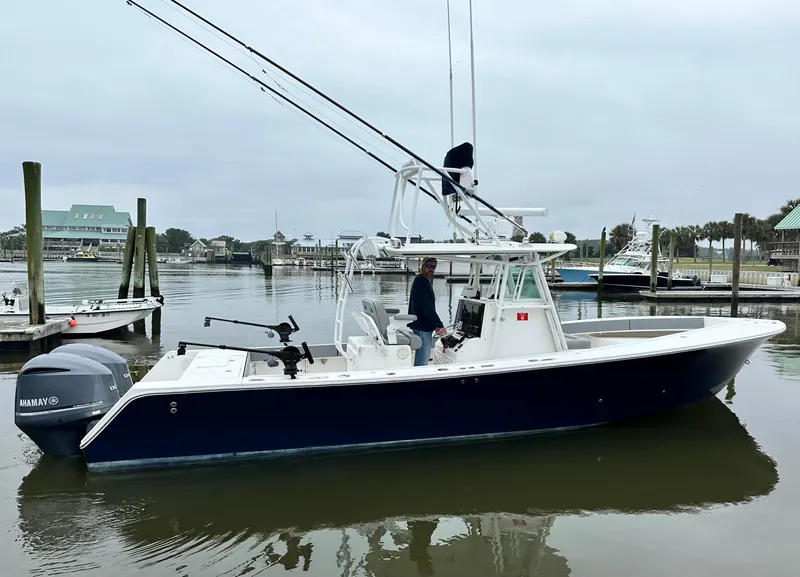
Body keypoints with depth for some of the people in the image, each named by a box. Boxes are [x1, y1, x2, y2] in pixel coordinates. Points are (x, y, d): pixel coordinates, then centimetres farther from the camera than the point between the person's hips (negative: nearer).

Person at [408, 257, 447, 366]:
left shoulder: (425, 282, 18)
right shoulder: (421, 282, -16)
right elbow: (427, 308, -24)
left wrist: (436, 325, 15)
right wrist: (439, 325, -26)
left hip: (424, 327, 11)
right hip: (422, 328, -11)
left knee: (425, 358, 19)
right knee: (421, 362, -10)